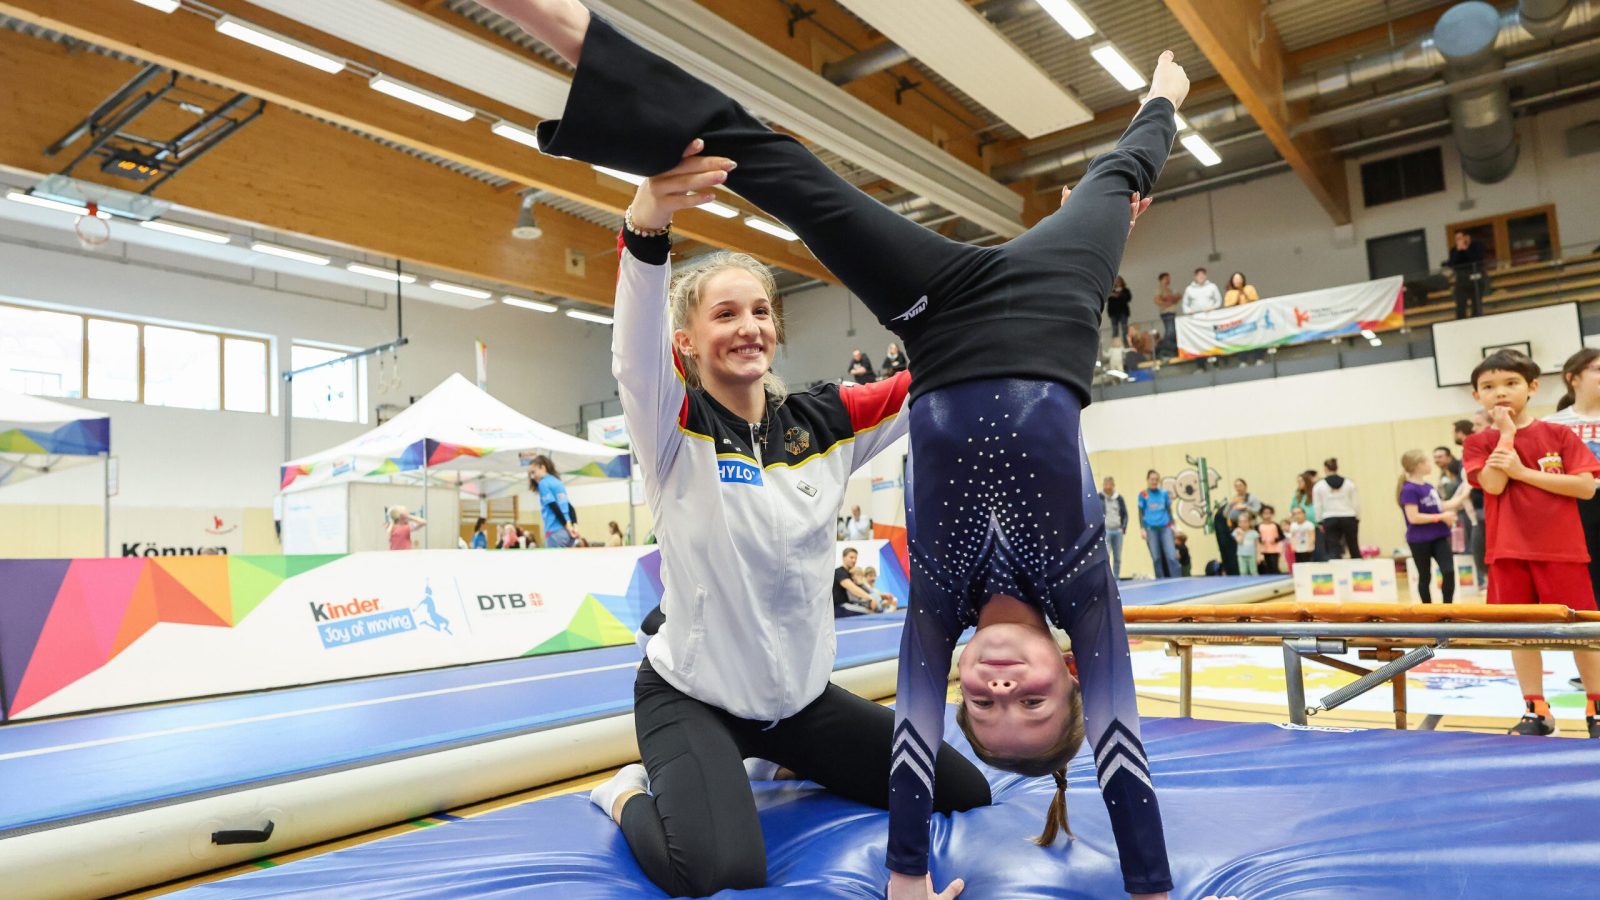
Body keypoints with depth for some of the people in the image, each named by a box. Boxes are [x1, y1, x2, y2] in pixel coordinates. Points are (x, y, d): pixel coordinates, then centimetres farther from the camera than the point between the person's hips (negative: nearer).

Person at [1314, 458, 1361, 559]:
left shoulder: (1319, 486, -1)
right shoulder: (1349, 483, 2)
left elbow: (1317, 506, -1)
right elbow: (1356, 504, 2)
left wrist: (1320, 522, 8)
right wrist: (1357, 519, 12)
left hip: (1330, 520, -1)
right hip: (1348, 518, 1)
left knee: (1333, 551, -1)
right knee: (1354, 549, 13)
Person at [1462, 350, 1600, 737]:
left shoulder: (1558, 434, 2)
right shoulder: (1479, 443, 4)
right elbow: (1493, 485, -13)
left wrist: (1523, 472, -14)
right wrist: (1507, 434, -11)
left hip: (1562, 549, -1)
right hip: (1509, 552, 1)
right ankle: (1536, 710, 17)